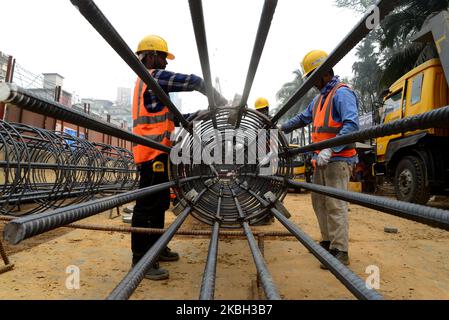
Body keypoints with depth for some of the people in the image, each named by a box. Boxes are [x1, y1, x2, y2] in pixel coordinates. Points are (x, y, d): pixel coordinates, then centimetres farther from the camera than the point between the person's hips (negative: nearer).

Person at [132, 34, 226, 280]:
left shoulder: (147, 82, 26)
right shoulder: (155, 76, -4)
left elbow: (169, 117, 20)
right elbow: (193, 82, -11)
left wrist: (198, 115, 11)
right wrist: (220, 101, -1)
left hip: (154, 151, 10)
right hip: (154, 152, -10)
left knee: (160, 202, 14)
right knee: (147, 204, -8)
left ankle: (156, 247, 24)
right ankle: (140, 259, -2)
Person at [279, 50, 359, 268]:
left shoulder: (342, 93, -9)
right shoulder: (319, 98, 20)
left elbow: (352, 125, -21)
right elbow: (303, 118, 30)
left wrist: (330, 149, -28)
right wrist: (281, 129, 25)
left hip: (338, 159, -9)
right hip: (321, 160, 9)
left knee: (335, 205, -9)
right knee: (319, 202, 13)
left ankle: (340, 252, 0)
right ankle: (328, 242, 26)